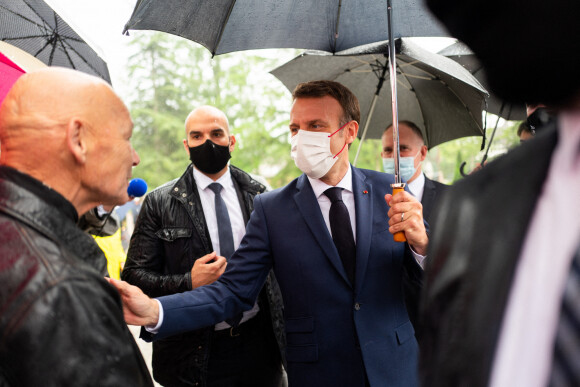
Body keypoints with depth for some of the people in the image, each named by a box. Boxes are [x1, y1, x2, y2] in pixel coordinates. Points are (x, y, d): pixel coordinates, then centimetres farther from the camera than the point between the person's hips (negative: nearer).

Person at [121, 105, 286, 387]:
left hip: (259, 342, 3)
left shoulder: (257, 194, 5)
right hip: (196, 353, -2)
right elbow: (133, 275, -5)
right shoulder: (159, 203, -3)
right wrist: (188, 283, -20)